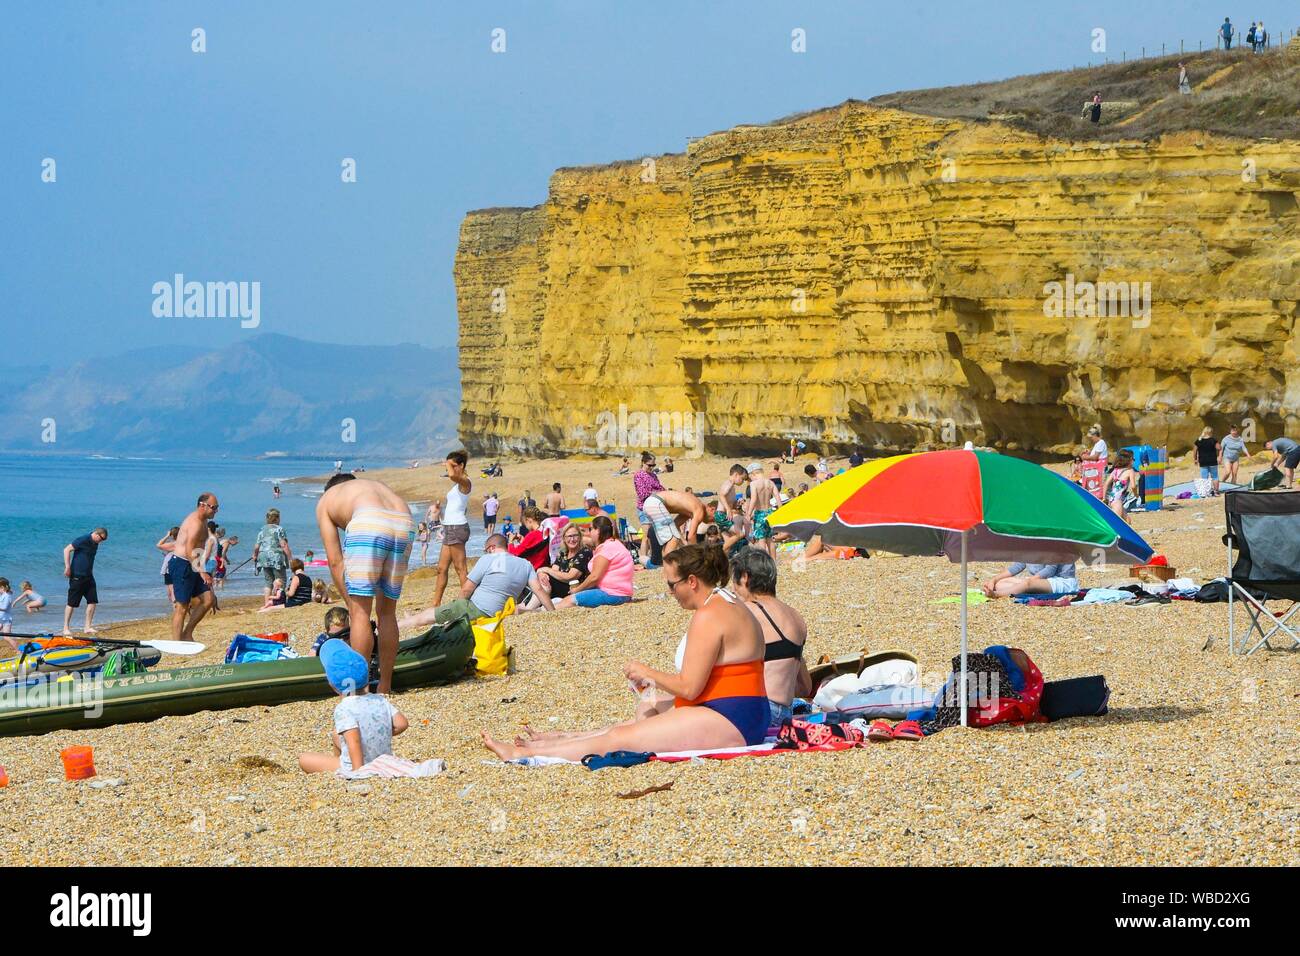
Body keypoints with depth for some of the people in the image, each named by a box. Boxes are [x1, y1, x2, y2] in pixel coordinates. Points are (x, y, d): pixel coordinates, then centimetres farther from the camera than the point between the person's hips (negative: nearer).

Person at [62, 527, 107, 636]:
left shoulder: (95, 544, 11)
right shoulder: (83, 540, -14)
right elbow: (67, 550, -16)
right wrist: (67, 567, -19)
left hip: (88, 576, 8)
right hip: (77, 576, -8)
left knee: (92, 601, 2)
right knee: (72, 603, -2)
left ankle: (88, 627, 8)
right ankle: (66, 628, 6)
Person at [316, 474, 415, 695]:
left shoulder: (326, 500, 31)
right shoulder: (376, 485, 42)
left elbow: (335, 561, 22)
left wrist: (350, 603, 27)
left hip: (369, 526, -4)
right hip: (405, 525, 5)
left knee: (360, 612, 3)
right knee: (387, 612, 16)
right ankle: (385, 688, 20)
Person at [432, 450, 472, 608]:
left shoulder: (464, 481, -11)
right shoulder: (457, 483, 19)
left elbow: (452, 475, -34)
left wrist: (449, 464, -15)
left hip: (457, 527, -10)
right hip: (450, 527, 10)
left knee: (460, 568, -9)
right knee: (441, 568, 11)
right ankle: (436, 604, 14)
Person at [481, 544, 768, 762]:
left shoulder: (709, 616, -17)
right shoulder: (727, 603, 17)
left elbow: (689, 688, -18)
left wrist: (647, 673, -3)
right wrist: (656, 682, 16)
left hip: (728, 723, -11)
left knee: (618, 739, -7)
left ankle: (522, 754, -3)